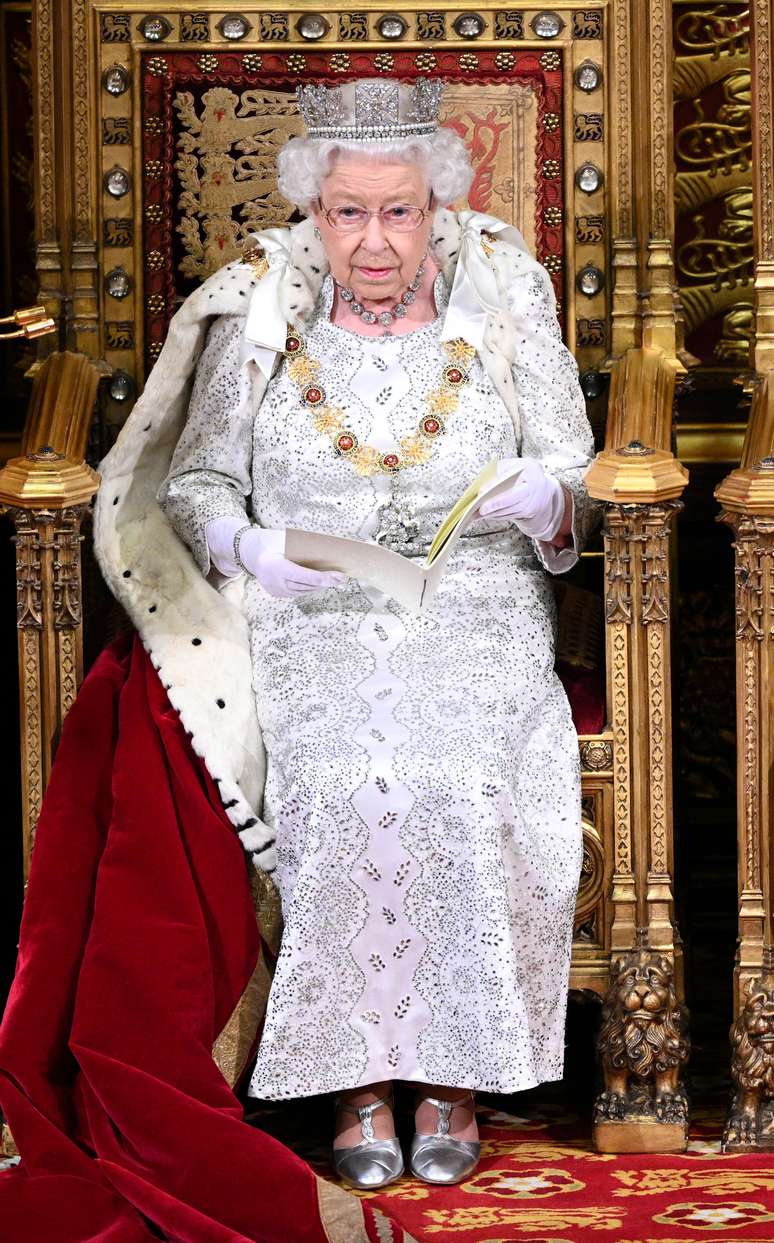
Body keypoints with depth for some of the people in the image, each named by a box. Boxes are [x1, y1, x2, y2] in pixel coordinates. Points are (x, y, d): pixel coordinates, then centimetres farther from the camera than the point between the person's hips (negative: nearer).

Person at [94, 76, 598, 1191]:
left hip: (478, 614, 0)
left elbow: (575, 471, 9)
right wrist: (251, 547, -14)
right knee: (354, 787, -30)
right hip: (313, 627, 0)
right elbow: (195, 480, 8)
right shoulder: (260, 313, 5)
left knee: (463, 783, -30)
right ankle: (360, 1078, -16)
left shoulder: (501, 298, 5)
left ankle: (455, 1071, -14)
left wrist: (544, 496, -16)